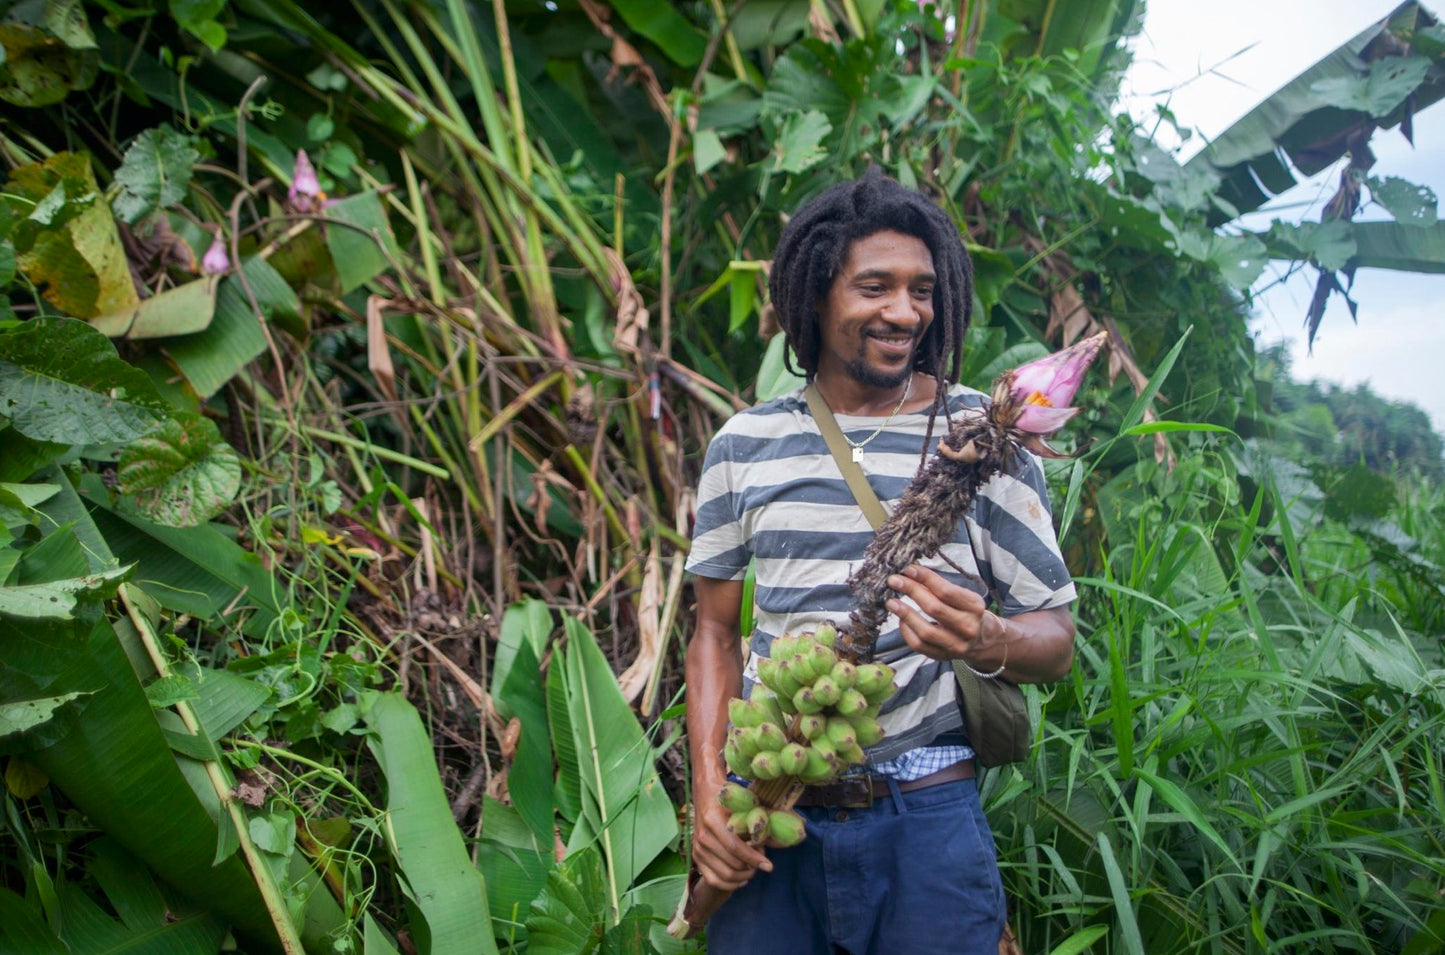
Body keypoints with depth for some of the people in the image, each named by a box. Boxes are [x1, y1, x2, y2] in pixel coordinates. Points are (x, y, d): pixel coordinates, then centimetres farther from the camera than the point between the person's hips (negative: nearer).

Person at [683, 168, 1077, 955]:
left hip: (927, 814, -1)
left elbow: (1055, 638, 2)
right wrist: (709, 795, -1)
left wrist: (985, 642, -21)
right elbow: (716, 632, 10)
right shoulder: (745, 444, 5)